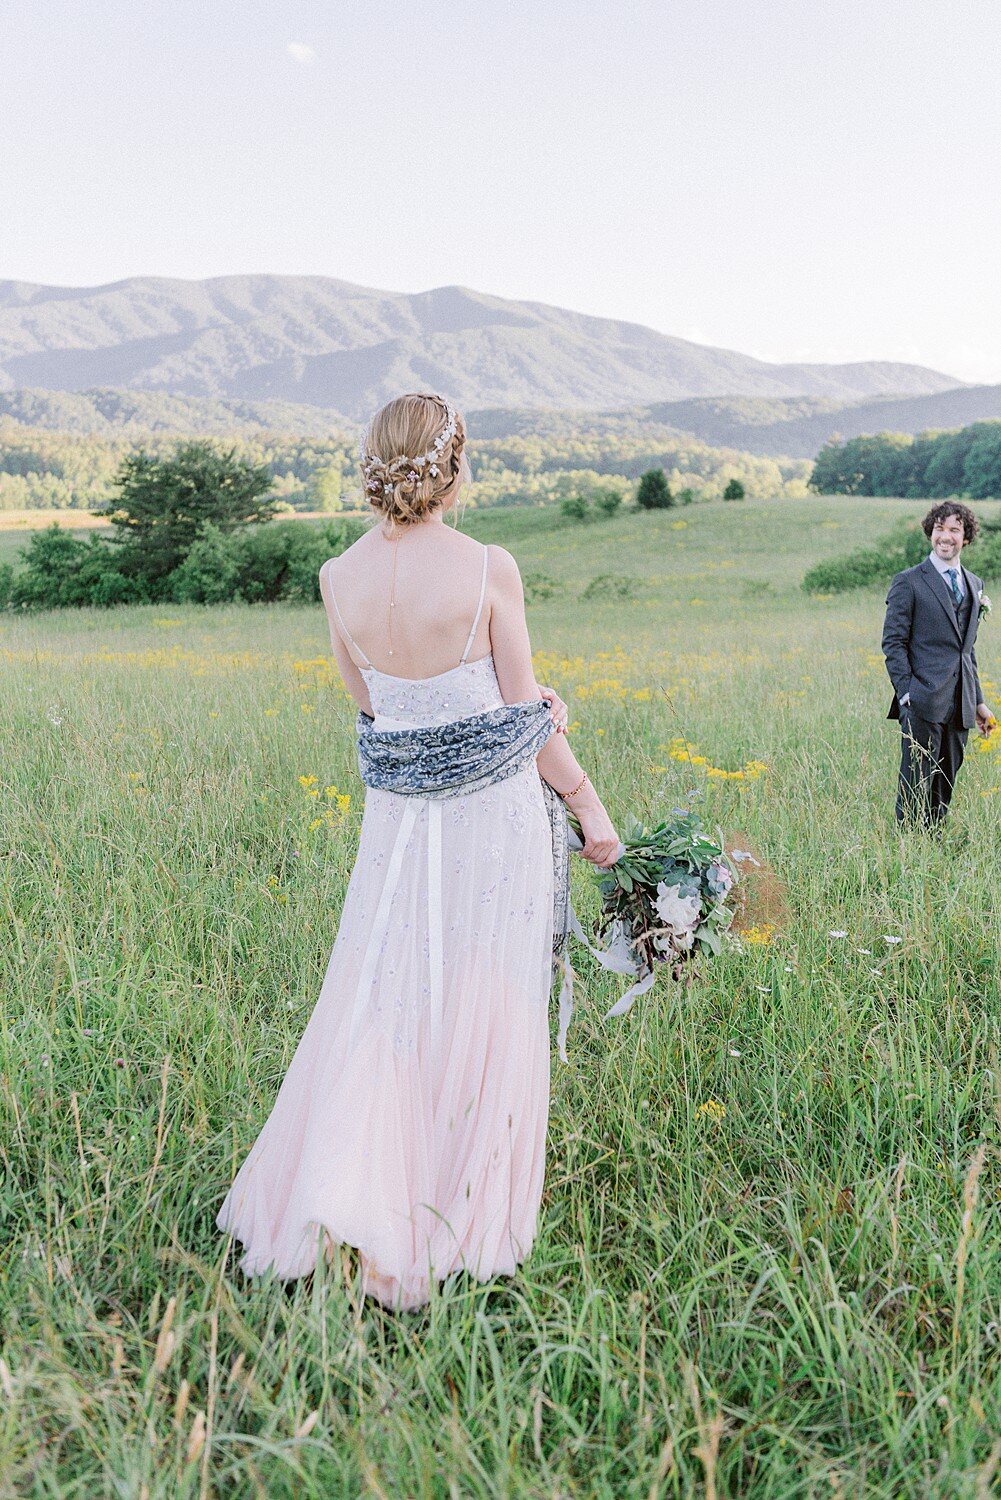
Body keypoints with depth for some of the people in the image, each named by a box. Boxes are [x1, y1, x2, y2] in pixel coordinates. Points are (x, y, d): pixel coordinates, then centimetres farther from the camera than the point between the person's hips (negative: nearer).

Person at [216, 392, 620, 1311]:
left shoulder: (338, 578, -1)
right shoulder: (490, 570, -12)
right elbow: (525, 710, -8)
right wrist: (587, 802, 5)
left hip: (396, 811, 3)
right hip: (495, 807, -3)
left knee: (379, 1006, 14)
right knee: (485, 1017, 9)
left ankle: (331, 1199, 10)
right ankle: (464, 1226, 19)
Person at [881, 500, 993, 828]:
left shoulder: (974, 584, 17)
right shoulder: (909, 582, -2)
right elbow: (893, 642, -5)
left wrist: (978, 701, 19)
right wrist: (907, 693, -14)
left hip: (960, 704, 6)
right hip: (924, 702, -6)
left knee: (945, 788, 9)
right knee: (917, 786, -6)